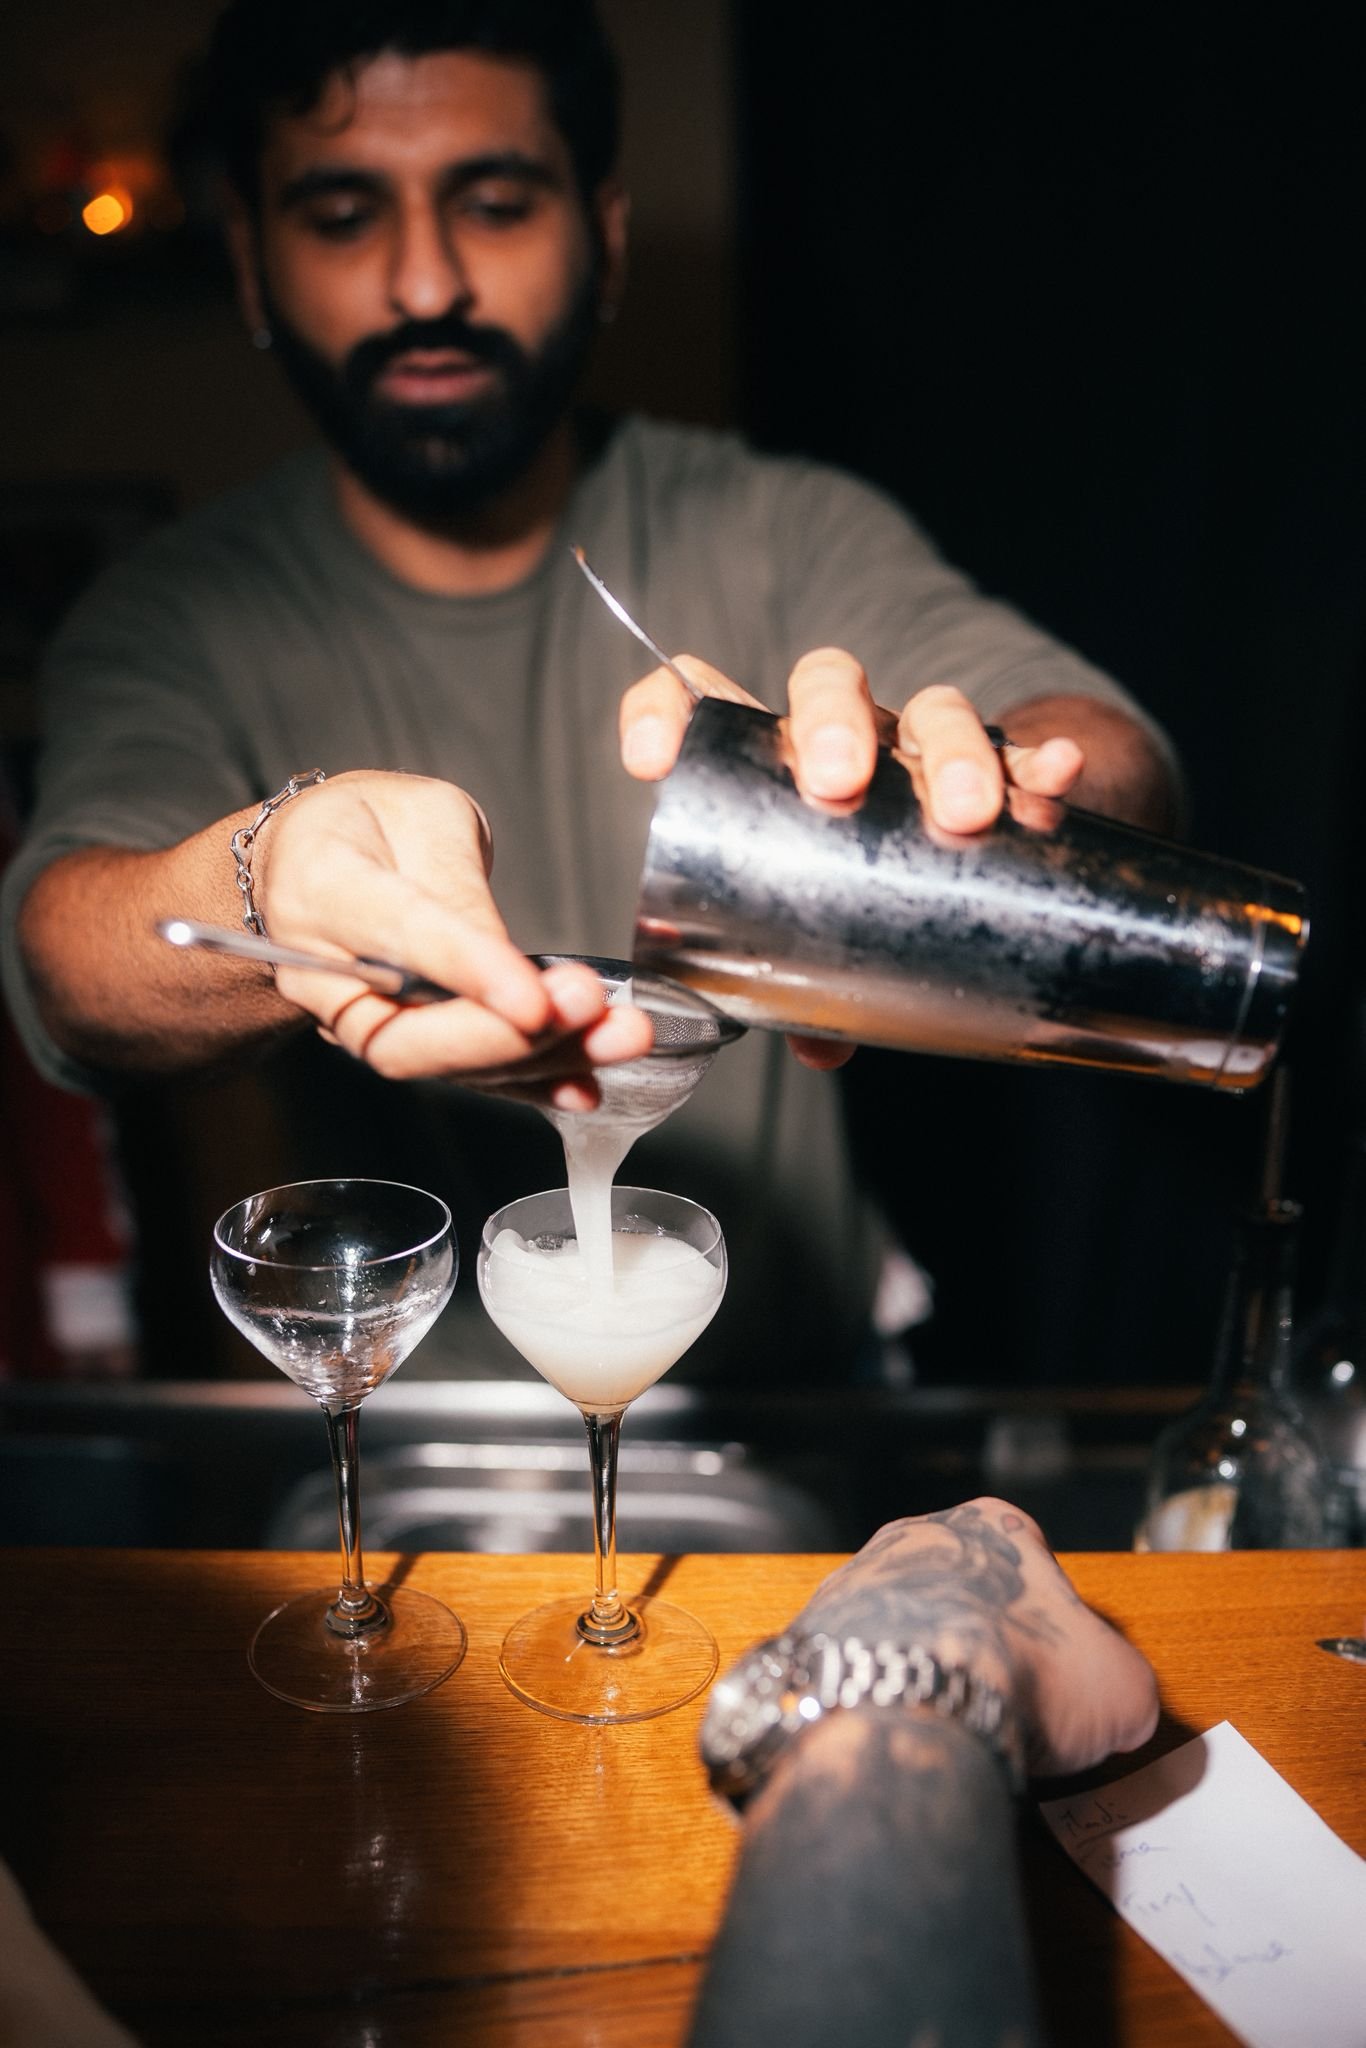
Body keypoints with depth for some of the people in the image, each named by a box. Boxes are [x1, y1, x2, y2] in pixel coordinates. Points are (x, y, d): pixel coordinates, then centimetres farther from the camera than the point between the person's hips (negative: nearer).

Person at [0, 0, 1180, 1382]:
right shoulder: (179, 618, -4)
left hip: (796, 1364, 0)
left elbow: (1103, 746, -20)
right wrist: (270, 883, -43)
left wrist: (934, 790, -44)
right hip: (408, 1405, 1)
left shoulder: (781, 534, -5)